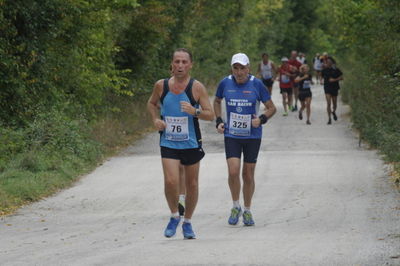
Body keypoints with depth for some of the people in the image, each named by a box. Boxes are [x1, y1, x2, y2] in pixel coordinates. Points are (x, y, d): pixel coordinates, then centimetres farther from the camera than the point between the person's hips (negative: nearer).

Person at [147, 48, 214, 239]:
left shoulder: (197, 87, -7)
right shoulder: (161, 85, -1)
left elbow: (210, 115, -6)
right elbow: (151, 103, 18)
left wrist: (195, 111, -26)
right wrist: (155, 119, -1)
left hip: (191, 144, 0)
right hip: (168, 143, 0)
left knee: (192, 185, 8)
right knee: (170, 182, -16)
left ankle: (187, 222, 27)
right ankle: (174, 216, 9)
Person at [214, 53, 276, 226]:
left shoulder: (256, 84, -7)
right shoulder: (225, 83, -2)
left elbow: (271, 108, 1)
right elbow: (217, 101, 18)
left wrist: (261, 119, -16)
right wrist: (219, 121, 5)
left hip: (252, 136, -1)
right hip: (231, 135, 1)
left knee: (248, 175, 5)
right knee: (233, 171, -15)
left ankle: (247, 211, 23)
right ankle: (236, 207, 6)